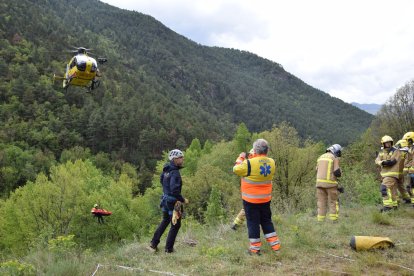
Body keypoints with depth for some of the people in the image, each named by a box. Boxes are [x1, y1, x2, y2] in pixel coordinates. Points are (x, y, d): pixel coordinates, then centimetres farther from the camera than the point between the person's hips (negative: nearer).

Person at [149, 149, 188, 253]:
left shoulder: (166, 169, 3)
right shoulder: (175, 173, -24)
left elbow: (161, 180, 18)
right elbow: (175, 190, -30)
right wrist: (183, 200, -18)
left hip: (165, 199, 9)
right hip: (173, 202, -9)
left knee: (165, 221, 25)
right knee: (175, 225, 7)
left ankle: (154, 243, 28)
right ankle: (169, 248, 15)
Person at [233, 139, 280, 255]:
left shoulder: (249, 163, -23)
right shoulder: (271, 162, -4)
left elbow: (236, 169, -8)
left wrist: (241, 158, 6)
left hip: (251, 199, -5)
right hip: (265, 199, 5)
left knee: (253, 223, 6)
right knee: (266, 221, 19)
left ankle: (255, 248, 12)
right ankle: (275, 245, 20)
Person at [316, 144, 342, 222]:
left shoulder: (321, 157, 14)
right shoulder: (335, 158, -4)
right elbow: (337, 172, -13)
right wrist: (340, 172, 9)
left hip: (319, 182, 5)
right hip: (330, 183, -5)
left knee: (321, 203, 7)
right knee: (333, 203, 4)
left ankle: (320, 221, 4)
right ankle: (334, 220, 1)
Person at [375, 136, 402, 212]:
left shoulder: (396, 152, -8)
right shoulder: (382, 152, 12)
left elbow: (392, 162, -21)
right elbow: (377, 161, -3)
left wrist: (383, 162, -12)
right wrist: (382, 162, -24)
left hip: (392, 173, -7)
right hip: (385, 174, 7)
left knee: (385, 188, -18)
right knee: (392, 190, 14)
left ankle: (388, 206, -18)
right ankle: (394, 205, 24)